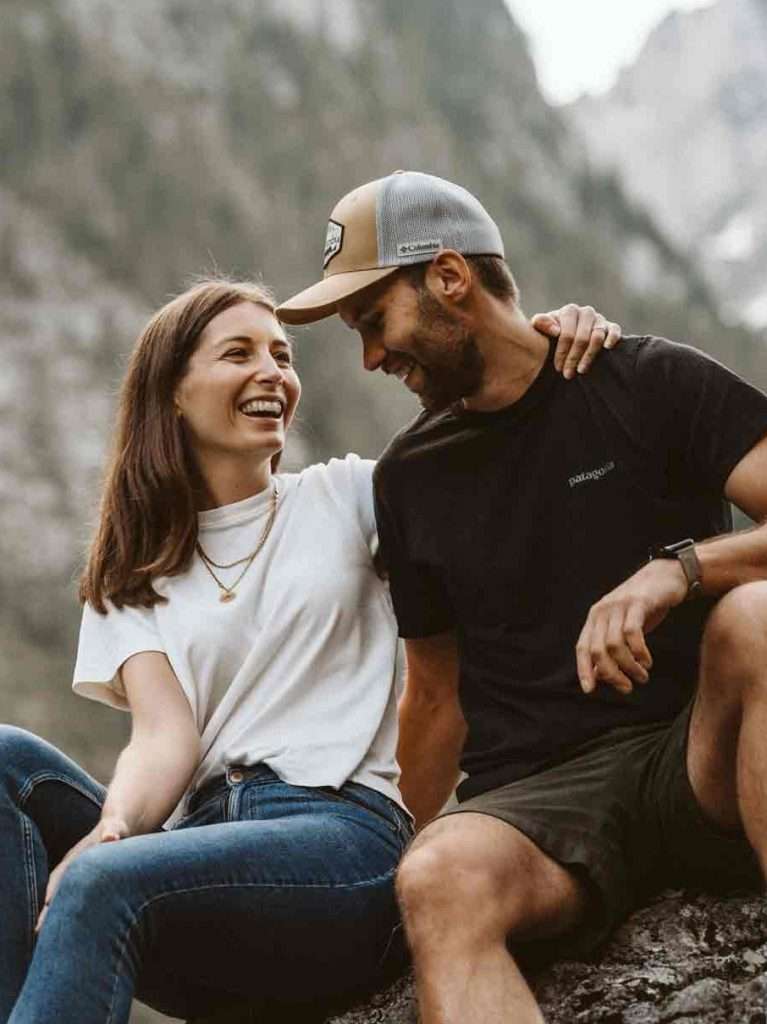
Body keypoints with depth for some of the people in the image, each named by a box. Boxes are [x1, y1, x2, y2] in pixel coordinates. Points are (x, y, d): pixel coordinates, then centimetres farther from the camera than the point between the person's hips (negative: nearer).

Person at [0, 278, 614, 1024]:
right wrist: (110, 831, -21)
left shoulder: (344, 497, 16)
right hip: (199, 834, 3)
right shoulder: (130, 577, 18)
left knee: (103, 885, -32)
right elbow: (165, 737, 2)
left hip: (346, 830, -3)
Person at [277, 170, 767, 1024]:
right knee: (441, 879, -35)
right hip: (535, 796, 2)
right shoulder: (409, 474, 17)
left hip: (698, 763, -2)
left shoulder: (648, 384, 5)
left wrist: (677, 568, -24)